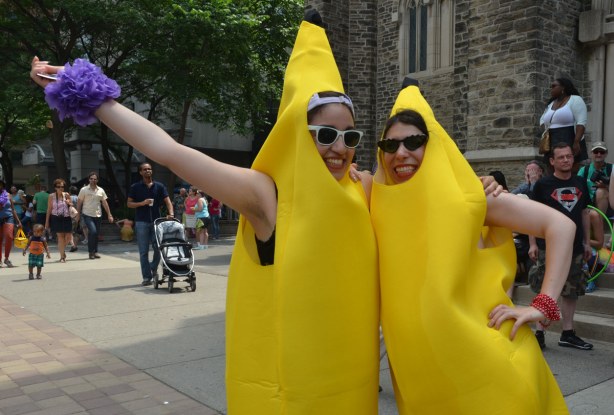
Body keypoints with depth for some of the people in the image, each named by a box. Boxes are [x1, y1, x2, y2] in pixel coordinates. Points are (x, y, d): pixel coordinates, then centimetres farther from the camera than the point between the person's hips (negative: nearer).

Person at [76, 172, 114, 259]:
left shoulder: (101, 190, 7)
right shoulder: (84, 190, -2)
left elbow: (105, 203, 8)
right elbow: (79, 202, 1)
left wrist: (109, 215, 3)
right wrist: (78, 214, -1)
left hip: (98, 215, 4)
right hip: (87, 215, -4)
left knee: (96, 233, 7)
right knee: (93, 231, -18)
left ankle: (95, 252, 20)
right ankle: (91, 252, -5)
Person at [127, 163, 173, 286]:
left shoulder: (159, 186, 7)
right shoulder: (135, 187, 4)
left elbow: (167, 201, 1)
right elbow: (129, 204, 5)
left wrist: (171, 213, -17)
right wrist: (142, 203, -13)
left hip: (156, 221, 1)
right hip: (142, 222, -1)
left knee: (158, 248, 2)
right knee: (143, 251, 0)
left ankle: (153, 270, 26)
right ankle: (146, 277, 6)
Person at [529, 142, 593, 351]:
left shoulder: (580, 183, 10)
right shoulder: (543, 185, -4)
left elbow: (585, 213, 15)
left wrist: (587, 242, 12)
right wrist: (533, 244, -9)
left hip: (575, 247, 5)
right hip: (548, 247, -5)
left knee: (572, 291, 11)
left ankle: (568, 333, 22)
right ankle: (539, 333, 4)